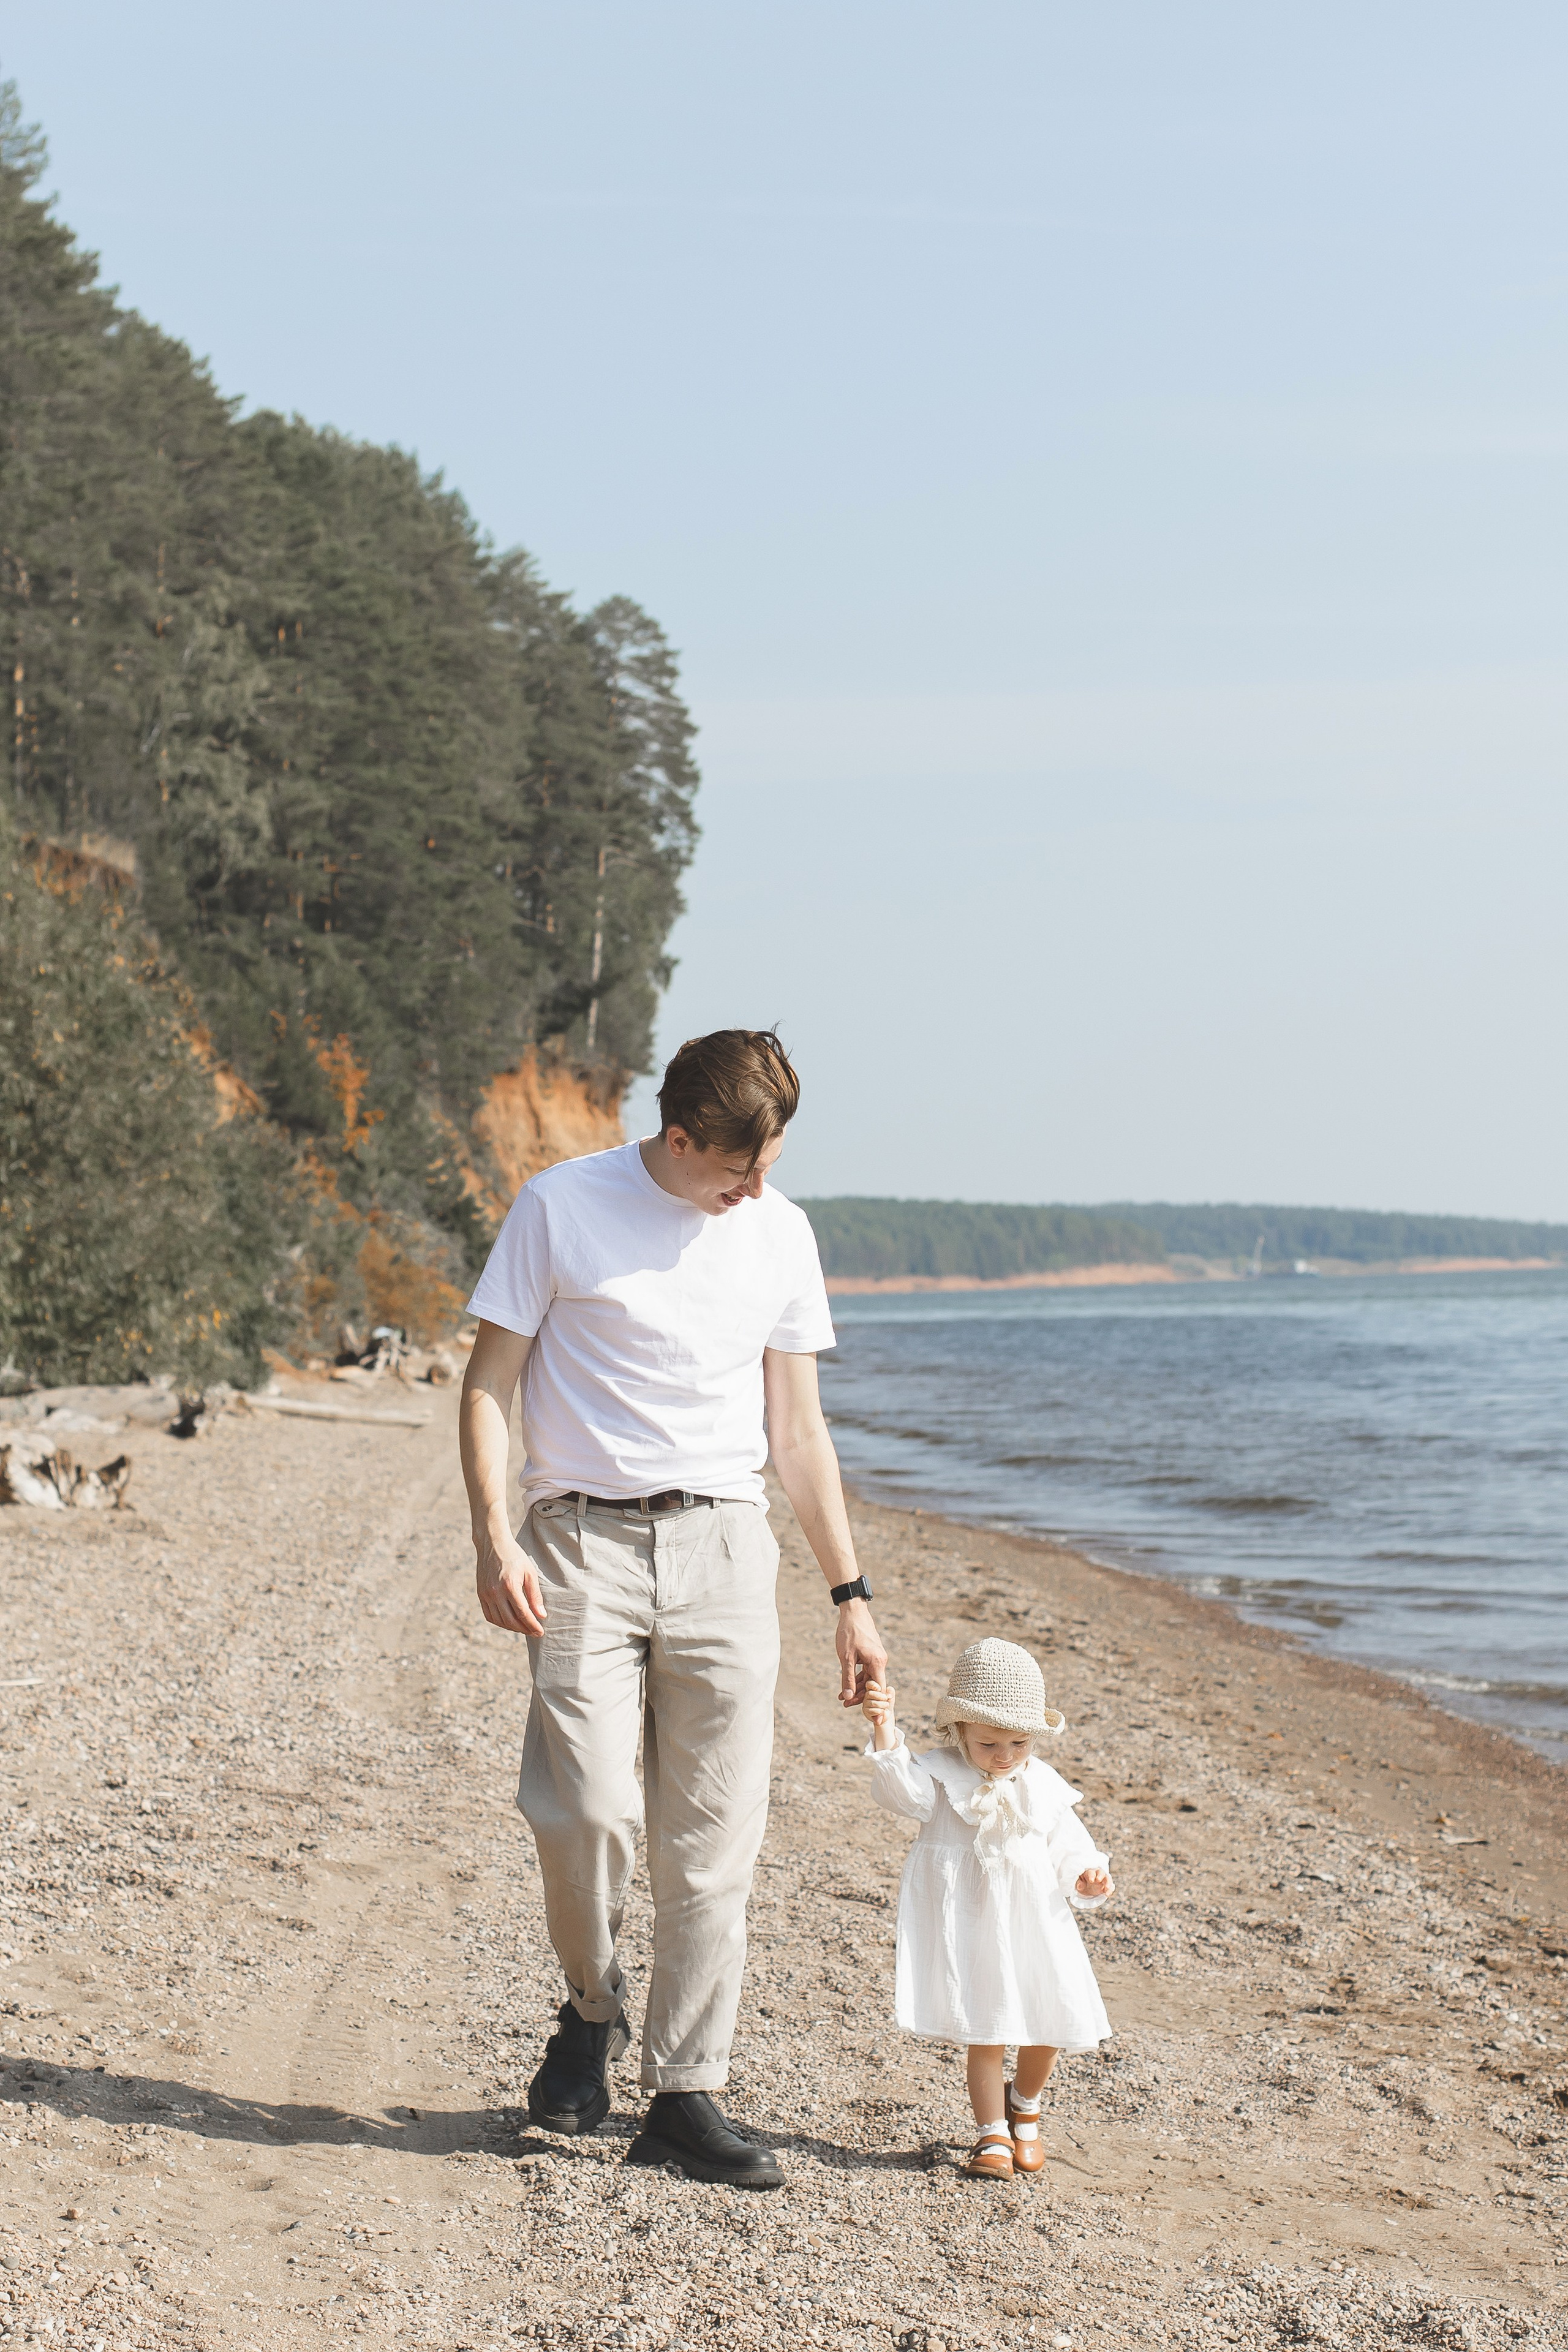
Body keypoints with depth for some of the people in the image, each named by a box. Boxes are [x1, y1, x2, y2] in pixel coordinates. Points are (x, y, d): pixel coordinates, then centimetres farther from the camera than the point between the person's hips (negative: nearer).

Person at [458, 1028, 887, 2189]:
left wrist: (850, 1592, 12)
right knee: (587, 1810, -14)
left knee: (713, 1840, 0)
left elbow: (798, 1427, 15)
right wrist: (495, 1539, -11)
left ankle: (686, 2099, 8)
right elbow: (491, 1384, 1)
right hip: (586, 1539, -3)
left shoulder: (780, 1232, 10)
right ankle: (592, 2006, 15)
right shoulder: (562, 1208, -1)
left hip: (723, 1547, 3)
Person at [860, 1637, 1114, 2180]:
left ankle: (1025, 2106, 34)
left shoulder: (1043, 1788, 5)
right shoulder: (942, 1777, -6)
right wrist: (884, 1730, -41)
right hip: (969, 1928, -3)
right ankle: (993, 2135, 15)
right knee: (985, 2037, -1)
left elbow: (1067, 1844, 12)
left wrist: (1086, 1876, -9)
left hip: (1036, 1926, 3)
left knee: (1053, 2027, 5)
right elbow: (901, 1787, -26)